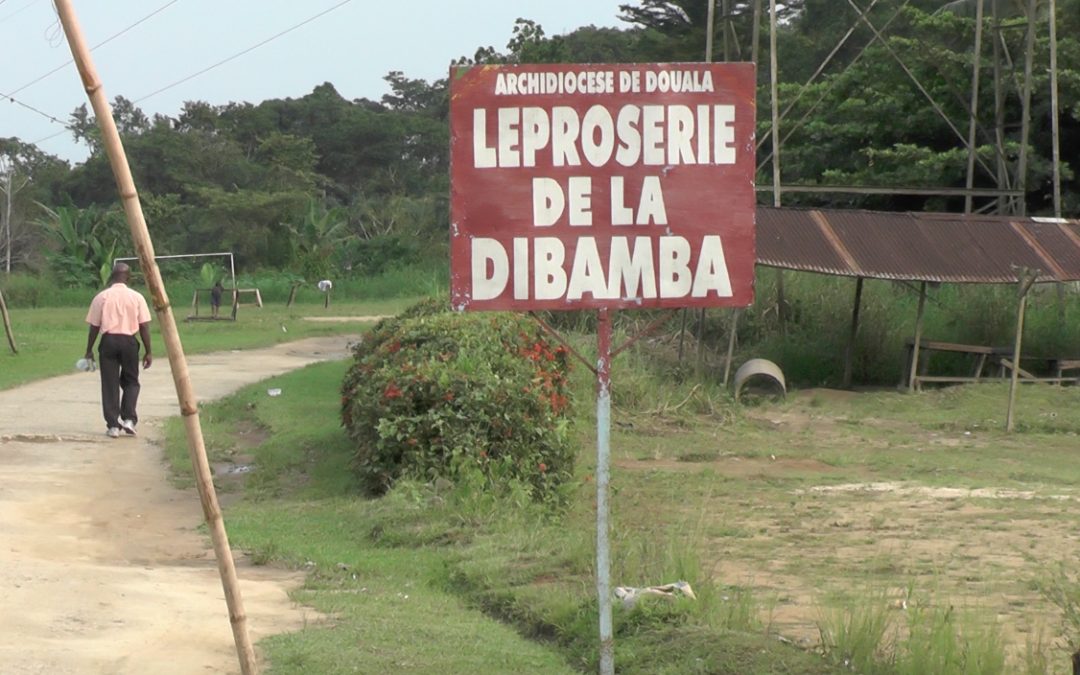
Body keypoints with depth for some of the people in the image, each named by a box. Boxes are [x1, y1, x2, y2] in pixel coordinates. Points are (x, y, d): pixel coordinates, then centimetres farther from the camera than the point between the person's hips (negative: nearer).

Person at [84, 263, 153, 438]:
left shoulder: (101, 297, -1)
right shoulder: (137, 297, 0)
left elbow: (94, 327, 1)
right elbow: (144, 327, -1)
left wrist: (89, 351, 10)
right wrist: (148, 352, 6)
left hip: (108, 341, 0)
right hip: (129, 341, 0)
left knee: (110, 384, 6)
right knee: (131, 382, 16)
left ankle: (113, 425, 4)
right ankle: (129, 418, 1)